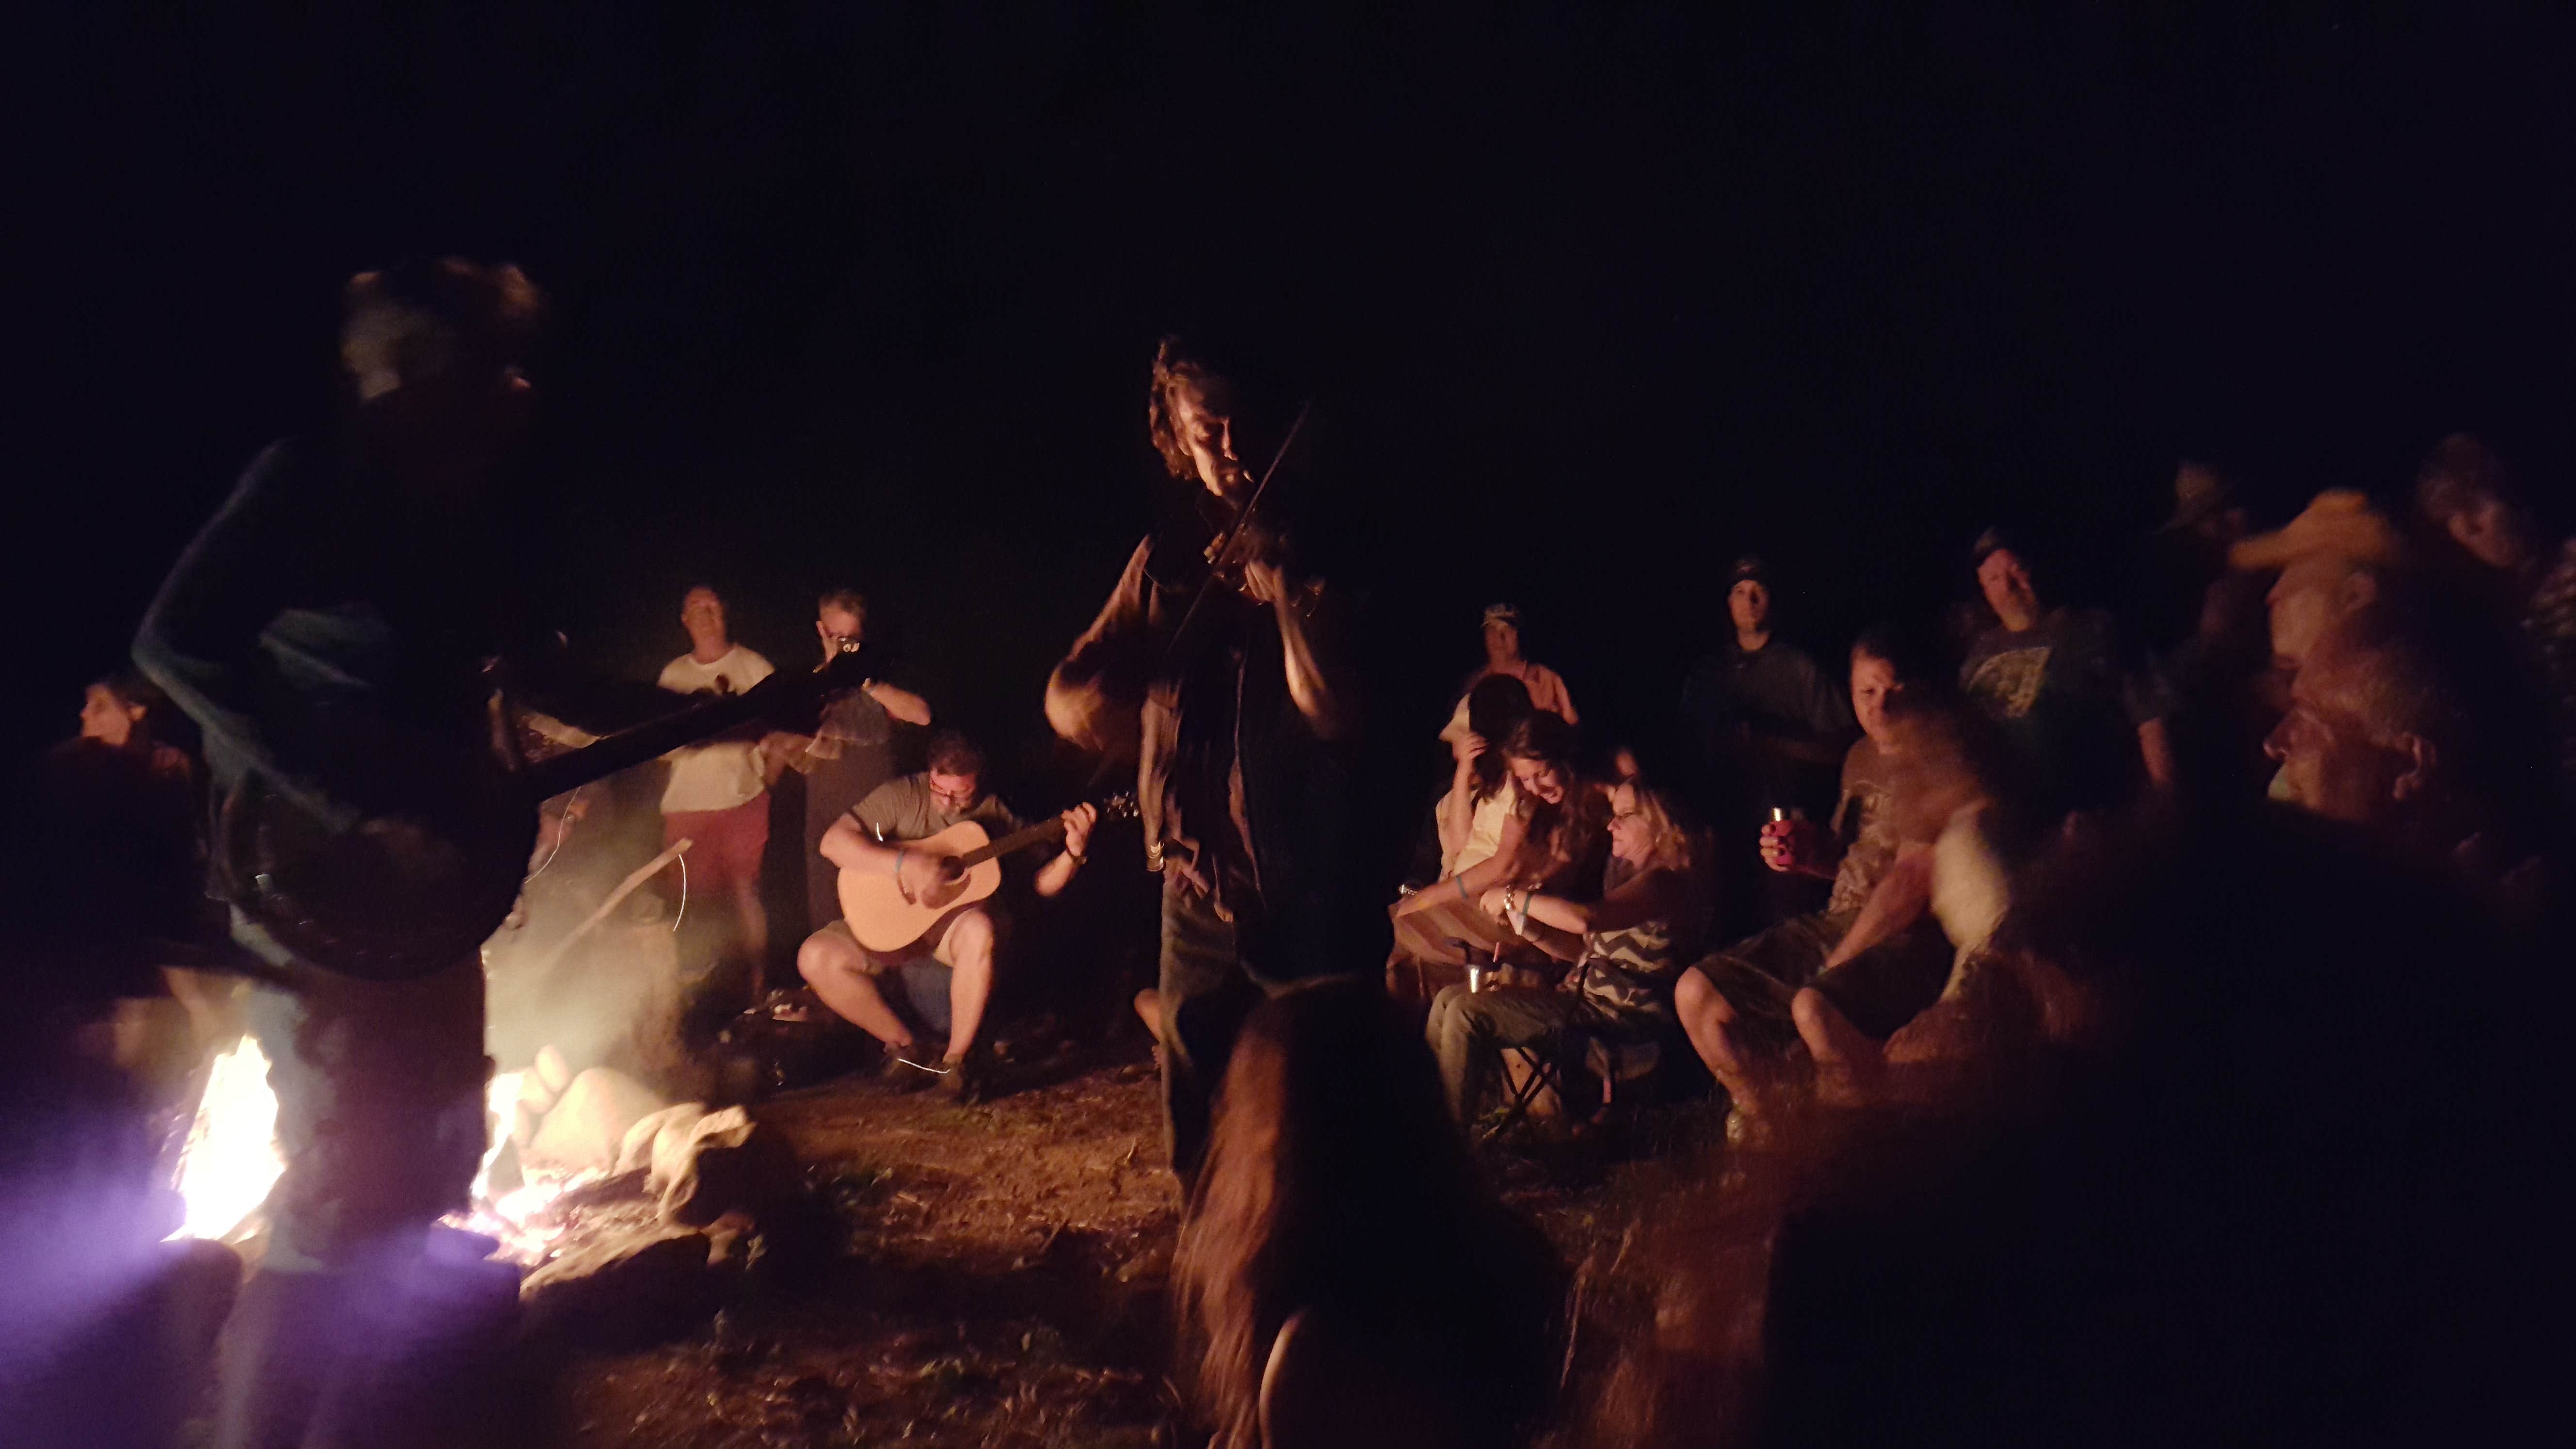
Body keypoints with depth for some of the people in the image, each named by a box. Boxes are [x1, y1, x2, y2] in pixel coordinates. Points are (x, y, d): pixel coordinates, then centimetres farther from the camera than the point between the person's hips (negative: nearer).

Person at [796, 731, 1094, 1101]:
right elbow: (833, 842, -18)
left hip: (956, 920, -1)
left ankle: (957, 1059, -20)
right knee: (815, 957, -22)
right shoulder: (903, 795, -8)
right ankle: (903, 1046, -4)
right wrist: (904, 863, -29)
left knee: (981, 929, -38)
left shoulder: (995, 815, -4)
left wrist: (1073, 853, -23)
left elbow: (1043, 882, -3)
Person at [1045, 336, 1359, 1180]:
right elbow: (1068, 698, 1)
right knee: (1199, 1111, 14)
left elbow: (1333, 715, -17)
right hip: (1197, 880, 3)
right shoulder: (1165, 562, 6)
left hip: (1303, 881, -3)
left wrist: (1280, 583, -22)